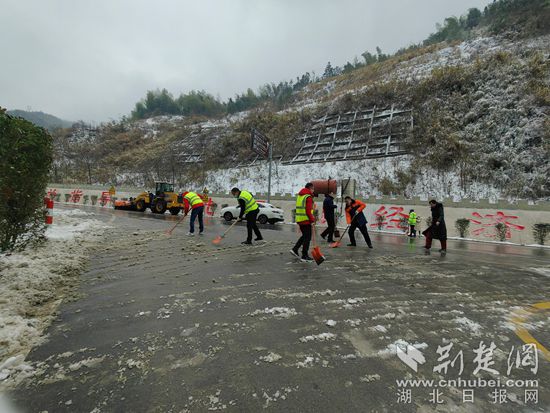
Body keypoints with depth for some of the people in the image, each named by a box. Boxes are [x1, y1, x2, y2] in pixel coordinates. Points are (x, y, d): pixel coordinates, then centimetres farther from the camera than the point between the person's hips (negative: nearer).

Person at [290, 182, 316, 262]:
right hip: (306, 220, -9)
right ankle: (304, 256, 3)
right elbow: (308, 211, -19)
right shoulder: (308, 197, -12)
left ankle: (295, 249, 17)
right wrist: (312, 220, -14)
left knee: (304, 236, 21)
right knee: (307, 238, 0)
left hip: (299, 219, 9)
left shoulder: (299, 195, 15)